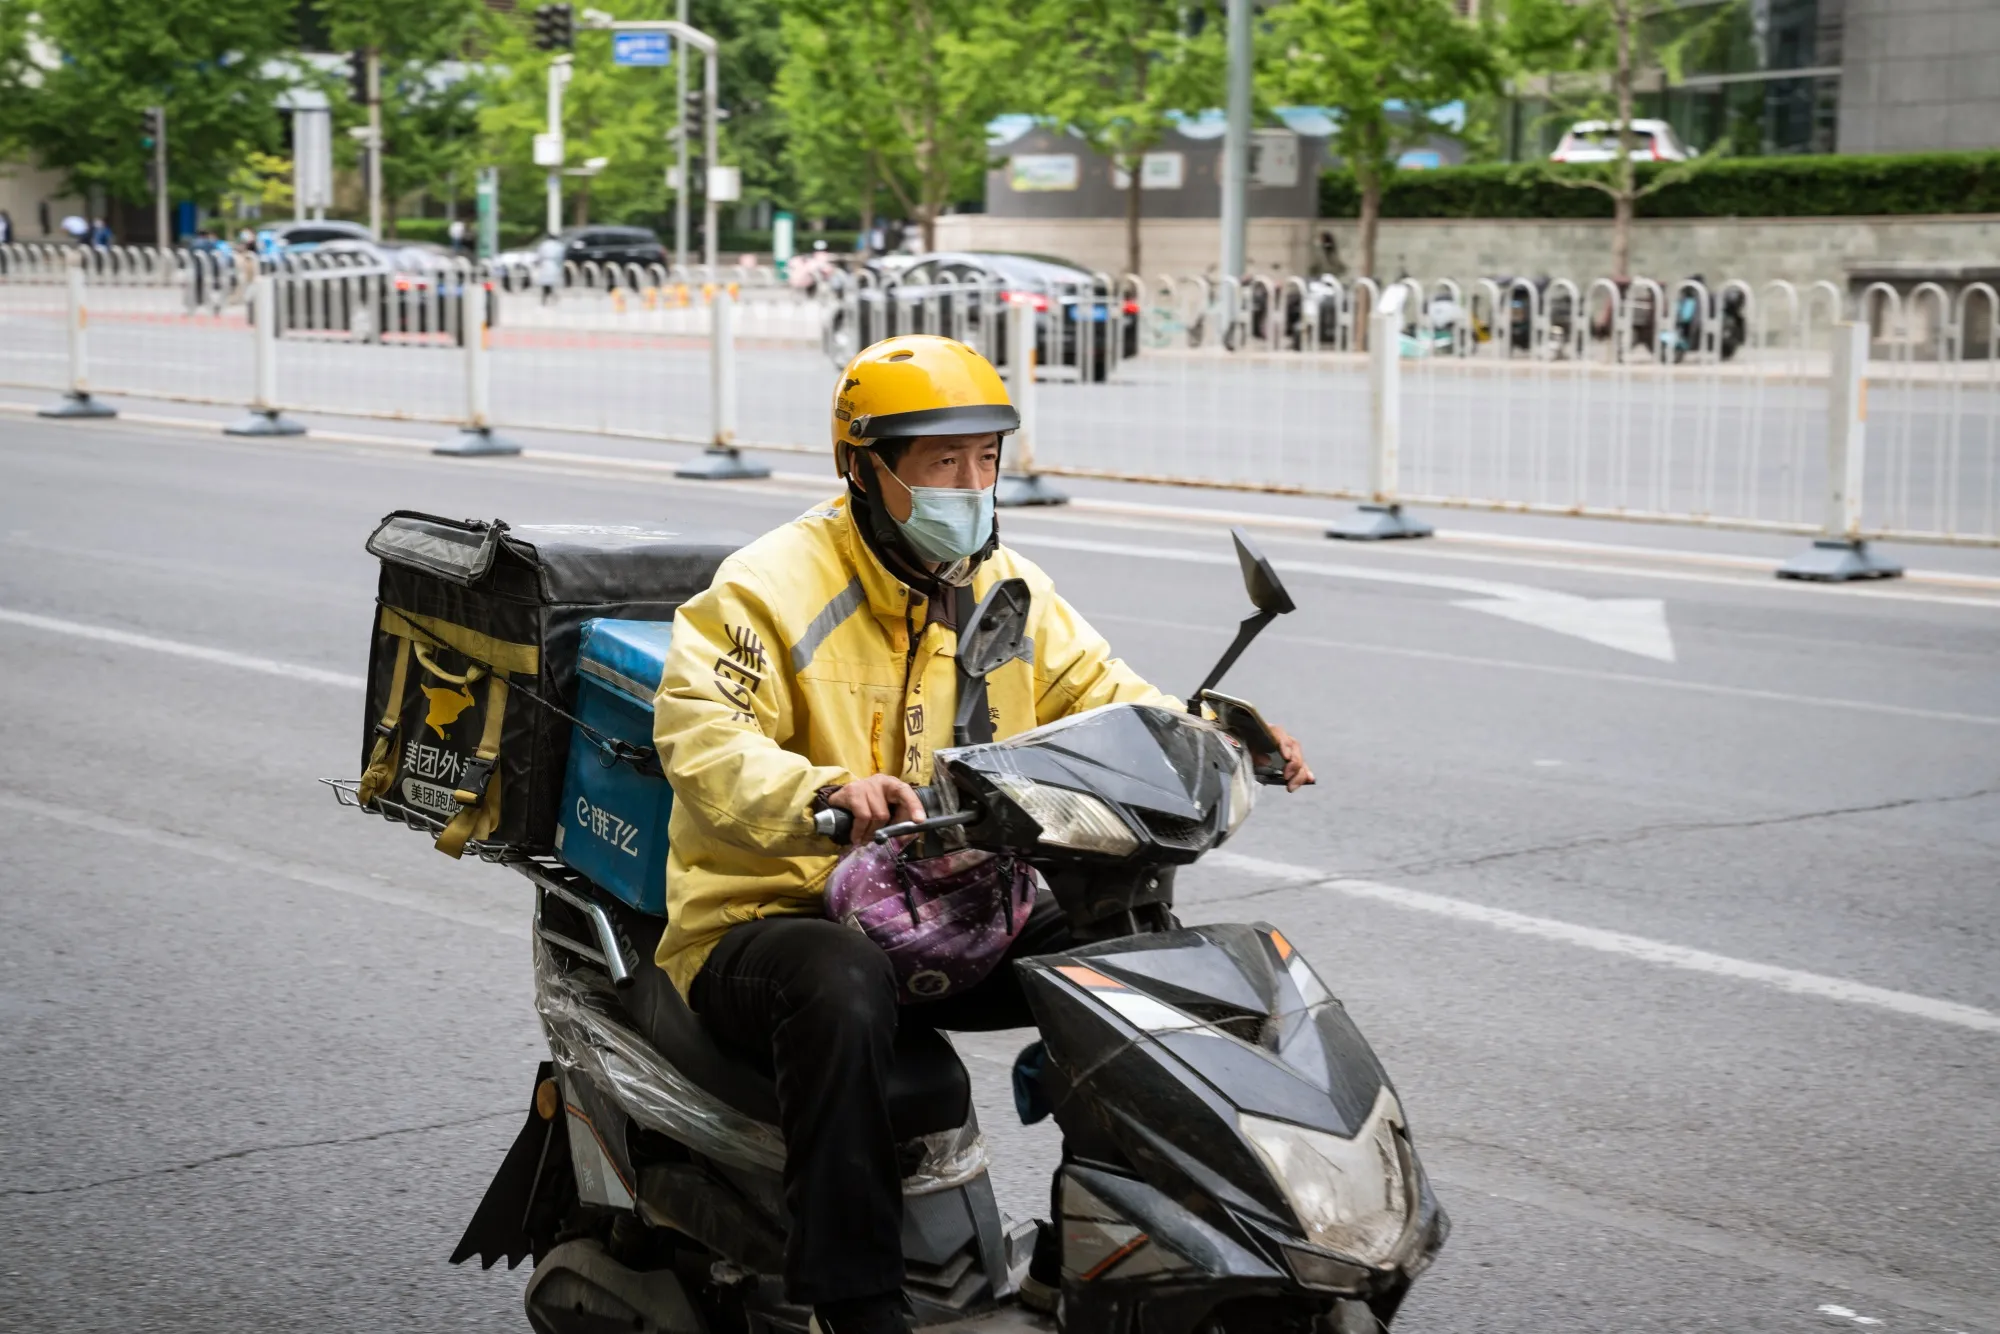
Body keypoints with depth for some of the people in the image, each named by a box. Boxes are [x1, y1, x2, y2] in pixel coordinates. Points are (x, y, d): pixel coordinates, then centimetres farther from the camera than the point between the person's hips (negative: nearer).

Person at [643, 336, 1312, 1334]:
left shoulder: (1004, 589, 11)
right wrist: (824, 792, -43)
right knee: (843, 987, -40)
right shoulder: (774, 585, -12)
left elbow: (1097, 697, 15)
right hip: (773, 917, -7)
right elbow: (699, 737, -24)